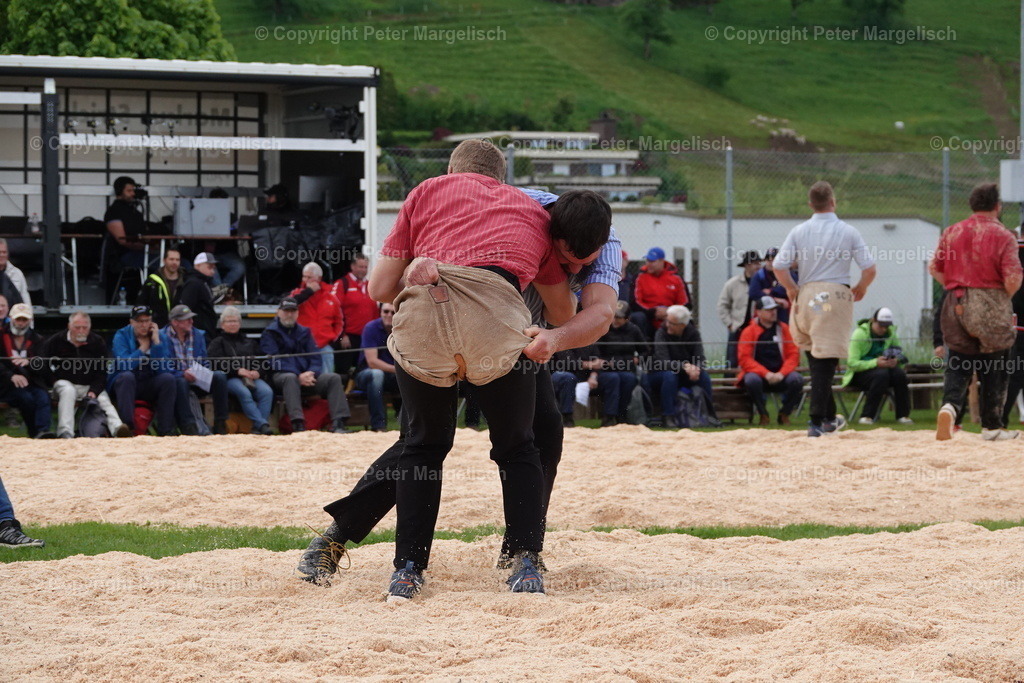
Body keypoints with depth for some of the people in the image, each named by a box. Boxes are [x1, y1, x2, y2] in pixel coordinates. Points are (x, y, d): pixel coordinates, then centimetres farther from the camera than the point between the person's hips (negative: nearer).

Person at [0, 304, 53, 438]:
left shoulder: (36, 339, 16)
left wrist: (29, 362, -20)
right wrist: (12, 376, -23)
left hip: (32, 381, 2)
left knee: (43, 397, -30)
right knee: (26, 397, -32)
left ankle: (42, 431, -47)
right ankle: (35, 433, -27)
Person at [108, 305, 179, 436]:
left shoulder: (158, 336, 3)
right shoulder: (122, 336, -3)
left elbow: (163, 369, -11)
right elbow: (124, 366, -20)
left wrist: (156, 342, -15)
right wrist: (143, 347, -10)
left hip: (150, 388, 2)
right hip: (124, 383, -2)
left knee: (168, 378, -25)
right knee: (127, 376, -34)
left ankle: (165, 431, -28)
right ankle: (127, 426, -42)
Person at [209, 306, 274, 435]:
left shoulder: (250, 343, 32)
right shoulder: (217, 343, 20)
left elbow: (263, 362, 19)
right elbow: (218, 364, 0)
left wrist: (258, 372, -5)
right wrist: (238, 371, -14)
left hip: (253, 377, 3)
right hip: (230, 379, -3)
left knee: (267, 391, -30)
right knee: (244, 393, -37)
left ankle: (257, 427, -39)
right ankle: (262, 424, -47)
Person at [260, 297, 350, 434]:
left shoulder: (304, 332, 21)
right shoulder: (270, 333, 5)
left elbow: (316, 358, 12)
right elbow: (275, 361, -9)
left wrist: (311, 373, -12)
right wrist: (299, 376, -21)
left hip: (306, 375, 5)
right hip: (280, 375, -5)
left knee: (334, 378, -18)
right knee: (290, 378, -39)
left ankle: (338, 423, -29)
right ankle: (298, 425, -51)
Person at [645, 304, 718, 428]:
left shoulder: (693, 333, -4)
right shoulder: (661, 334, -15)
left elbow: (700, 358, -15)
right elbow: (663, 361, -28)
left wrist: (695, 368, -39)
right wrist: (684, 366, -42)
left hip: (685, 376, 3)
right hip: (658, 375, -3)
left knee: (703, 375, -23)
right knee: (669, 375, -36)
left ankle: (709, 415, -14)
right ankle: (668, 417, -35)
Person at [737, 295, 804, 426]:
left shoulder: (783, 329, 6)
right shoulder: (749, 331, -2)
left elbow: (793, 354, 1)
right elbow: (744, 359, -10)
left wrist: (781, 373, -16)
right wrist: (766, 374, -21)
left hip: (780, 375, 2)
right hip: (758, 374, -2)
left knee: (797, 379, -28)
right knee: (752, 380, -37)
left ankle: (784, 414, -4)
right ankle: (763, 414, -12)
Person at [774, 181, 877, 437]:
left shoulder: (799, 231, 2)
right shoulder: (848, 232, -1)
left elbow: (778, 266, -4)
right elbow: (869, 269, -3)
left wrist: (792, 290, 11)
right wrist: (860, 288, 16)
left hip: (807, 298, 3)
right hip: (837, 296, -3)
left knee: (816, 360, 17)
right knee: (825, 361, -3)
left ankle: (829, 418, 24)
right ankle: (817, 421, -8)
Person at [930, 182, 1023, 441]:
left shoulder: (951, 232, 6)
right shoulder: (1003, 236, -8)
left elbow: (934, 268, 8)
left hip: (957, 304, 4)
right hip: (991, 307, -4)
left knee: (958, 365, 8)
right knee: (993, 370, 8)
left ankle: (949, 405, -18)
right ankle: (991, 426, 12)